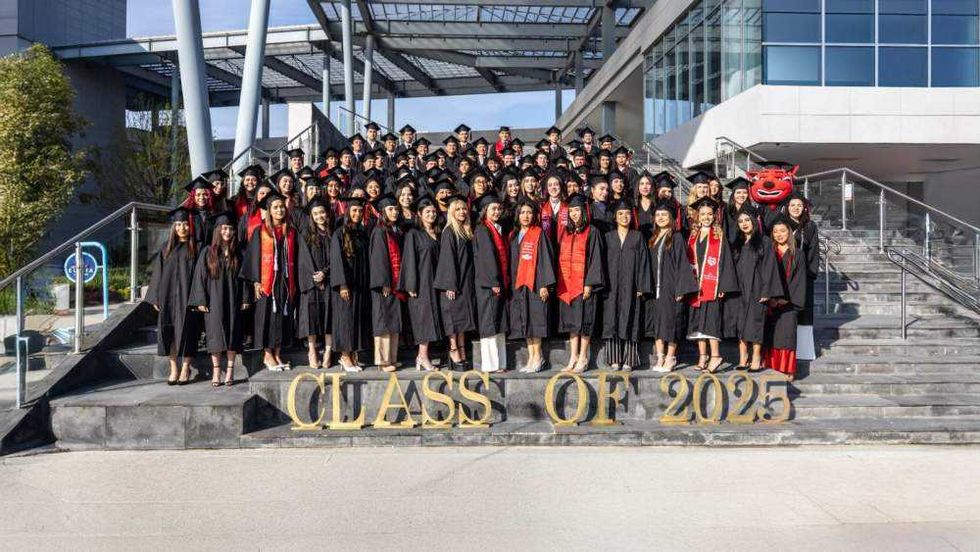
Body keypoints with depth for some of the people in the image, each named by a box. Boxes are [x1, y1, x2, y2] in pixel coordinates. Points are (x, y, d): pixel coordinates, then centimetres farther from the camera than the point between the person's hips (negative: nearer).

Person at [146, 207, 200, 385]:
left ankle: (185, 369, 7)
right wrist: (155, 297, 1)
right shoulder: (167, 248, 10)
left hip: (186, 296, -3)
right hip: (168, 296, 3)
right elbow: (158, 272, 9)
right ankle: (173, 369, 9)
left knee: (185, 330, -2)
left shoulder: (194, 248, 3)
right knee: (169, 331, 2)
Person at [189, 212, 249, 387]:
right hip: (214, 301, -1)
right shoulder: (208, 252, 2)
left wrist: (245, 298, 0)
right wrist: (201, 300, -7)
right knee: (215, 334, -2)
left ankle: (230, 370, 6)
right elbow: (200, 276, 0)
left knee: (232, 333, 1)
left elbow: (243, 276, 7)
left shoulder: (237, 253, 7)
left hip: (233, 301, 2)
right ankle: (216, 371, 2)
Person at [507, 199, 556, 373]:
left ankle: (537, 357, 2)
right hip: (518, 283, 6)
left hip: (534, 282, -6)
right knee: (524, 321, 6)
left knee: (534, 319, -6)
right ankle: (532, 357, 12)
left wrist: (544, 284, -15)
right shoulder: (513, 235, 15)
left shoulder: (539, 233, -3)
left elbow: (545, 259, -9)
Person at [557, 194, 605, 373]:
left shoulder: (591, 232, -2)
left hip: (583, 283, -6)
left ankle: (583, 358, 4)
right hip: (567, 283, 6)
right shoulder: (566, 232, 15)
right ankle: (573, 357, 13)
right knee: (571, 320, 7)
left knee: (583, 320, -3)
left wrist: (589, 283, -16)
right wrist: (559, 283, 9)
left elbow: (595, 258, -8)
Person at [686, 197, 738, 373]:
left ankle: (714, 355, -11)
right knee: (698, 319, 5)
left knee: (710, 317, -12)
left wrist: (723, 286, -12)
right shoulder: (692, 236, 14)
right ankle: (703, 356, 10)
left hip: (712, 284, -5)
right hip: (695, 284, 5)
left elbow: (725, 261, -4)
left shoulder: (719, 236, 1)